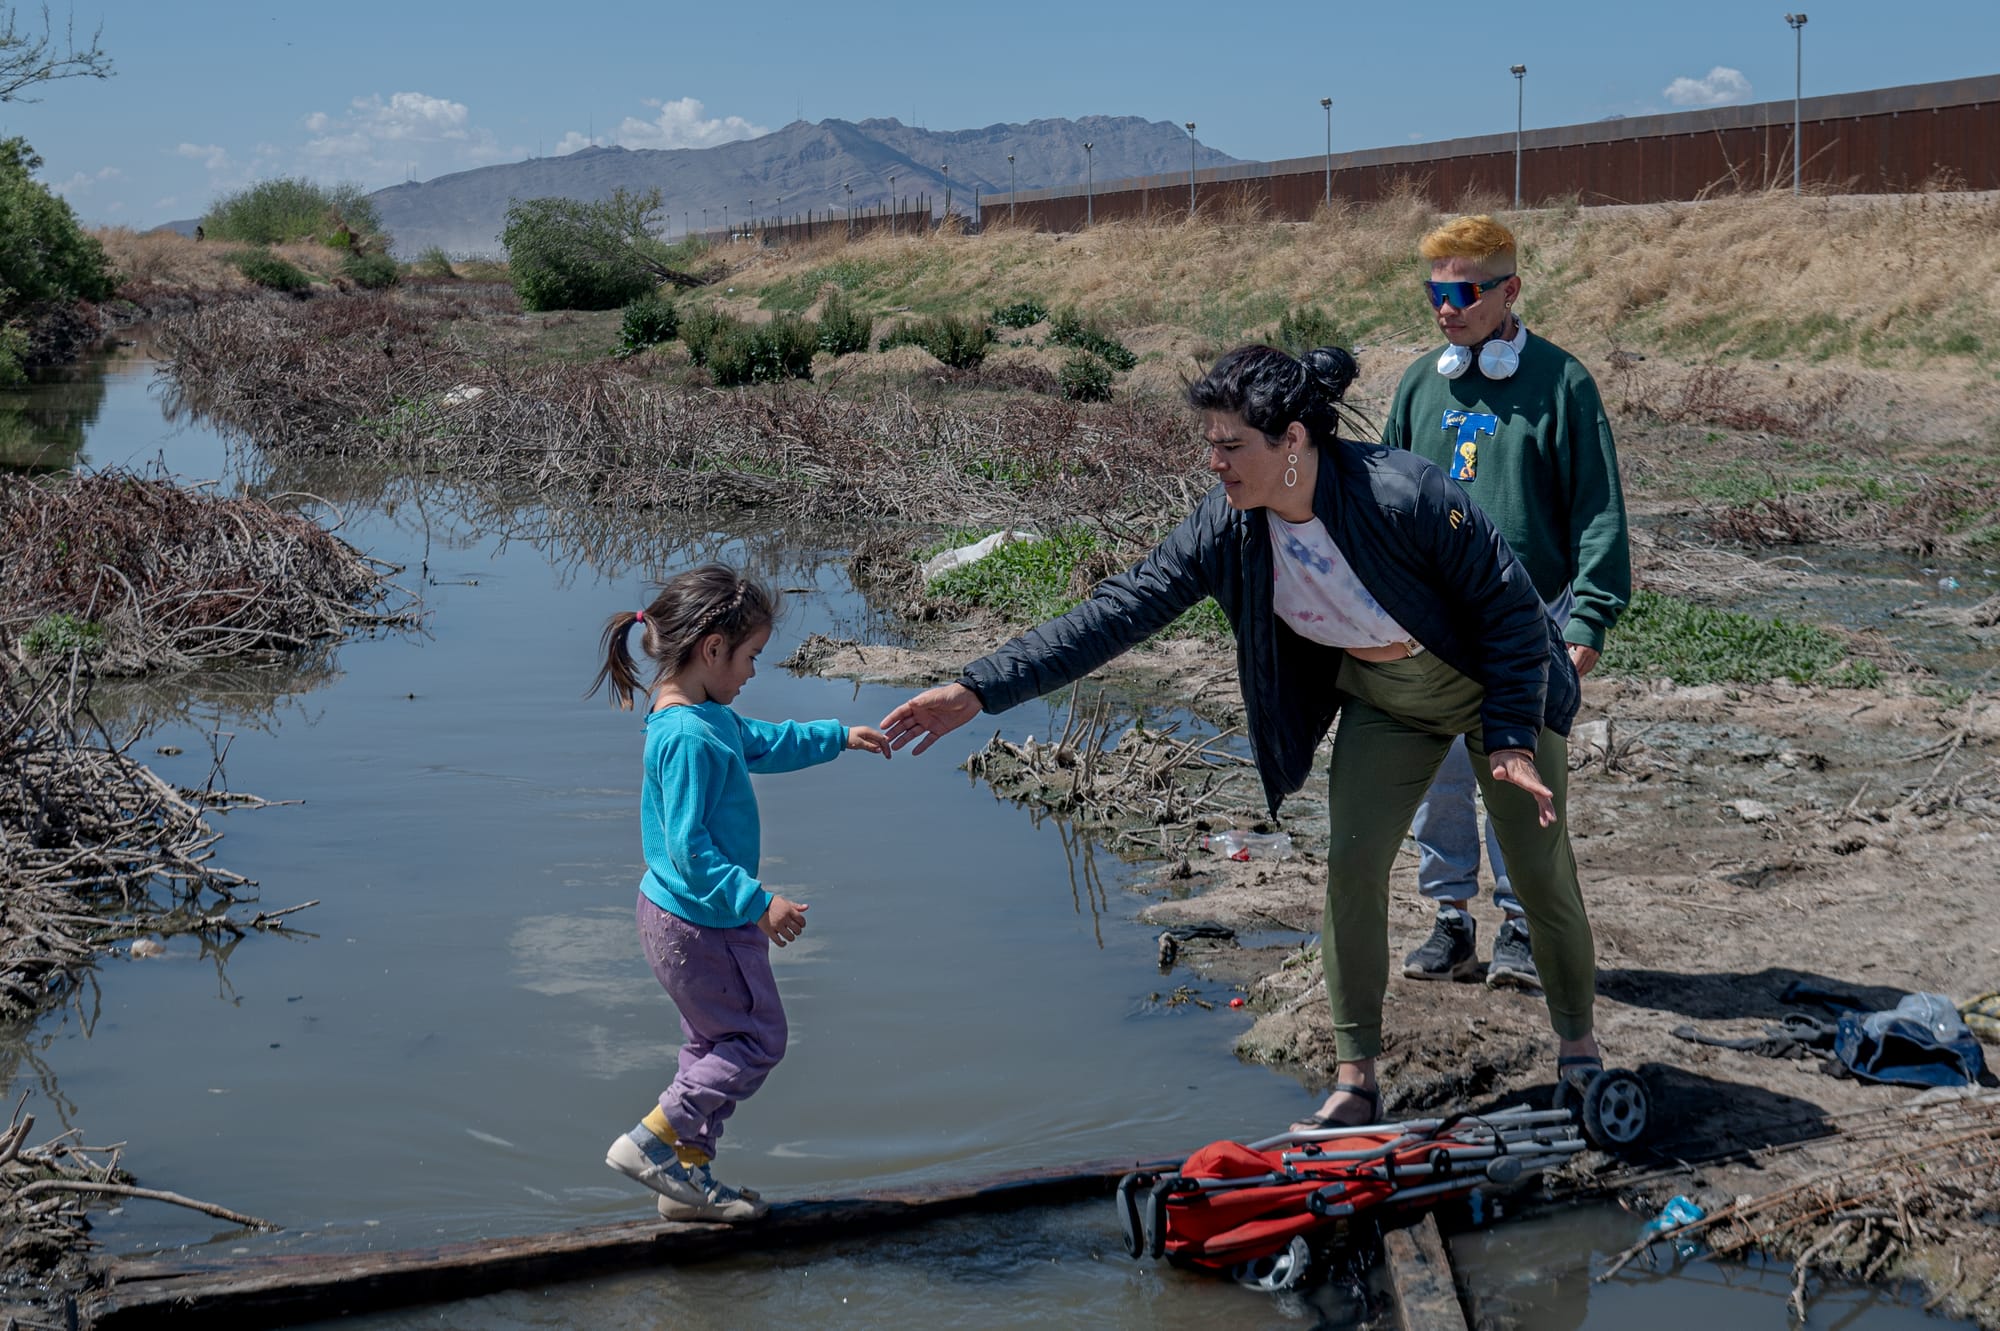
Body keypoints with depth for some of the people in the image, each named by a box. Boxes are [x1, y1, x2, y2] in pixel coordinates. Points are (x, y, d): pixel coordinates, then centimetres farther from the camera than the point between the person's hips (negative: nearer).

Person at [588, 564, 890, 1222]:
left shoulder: (707, 716, 5)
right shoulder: (689, 737, -28)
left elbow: (762, 742, 25)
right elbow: (690, 847, -30)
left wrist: (840, 737, 28)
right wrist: (758, 904, -31)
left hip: (676, 915, 11)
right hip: (703, 926, -11)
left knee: (715, 1044, 20)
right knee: (757, 1039, 4)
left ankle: (689, 1175, 29)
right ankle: (652, 1141, 8)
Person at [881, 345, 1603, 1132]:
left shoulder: (1404, 495, -35)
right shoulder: (1227, 526, -20)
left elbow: (1508, 605, -23)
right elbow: (1121, 609, -20)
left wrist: (1511, 737, -22)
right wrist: (980, 689, -26)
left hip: (1498, 684, -4)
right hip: (1380, 702, 4)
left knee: (1540, 872, 3)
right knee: (1351, 866, -6)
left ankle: (1578, 1052, 25)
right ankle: (1355, 1080, 6)